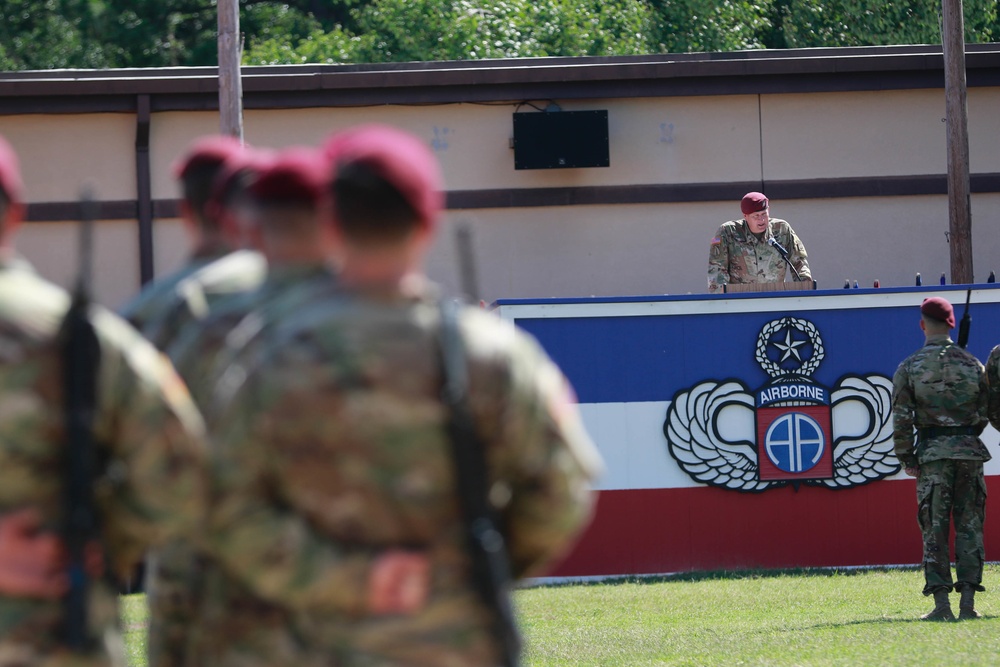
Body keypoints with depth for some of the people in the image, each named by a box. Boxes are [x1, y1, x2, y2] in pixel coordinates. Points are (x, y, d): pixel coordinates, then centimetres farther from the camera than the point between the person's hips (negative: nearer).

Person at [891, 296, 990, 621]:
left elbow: (901, 419, -4)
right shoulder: (972, 365, 4)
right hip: (969, 449, 1)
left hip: (932, 450, -1)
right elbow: (985, 413, 7)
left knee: (935, 528, 1)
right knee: (969, 526, 5)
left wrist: (906, 458, 4)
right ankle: (968, 602, 1)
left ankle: (941, 603, -5)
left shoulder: (909, 367, -2)